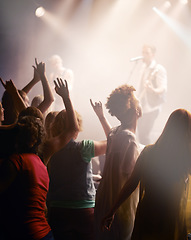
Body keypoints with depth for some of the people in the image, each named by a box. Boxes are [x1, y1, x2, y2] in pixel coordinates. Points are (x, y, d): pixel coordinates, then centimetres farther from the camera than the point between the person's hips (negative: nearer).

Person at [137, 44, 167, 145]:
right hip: (142, 107, 8)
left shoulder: (159, 69, -11)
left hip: (152, 107, -8)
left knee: (145, 134, -15)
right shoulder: (144, 68, 15)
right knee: (141, 133, 9)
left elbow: (163, 88, -22)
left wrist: (153, 90, -42)